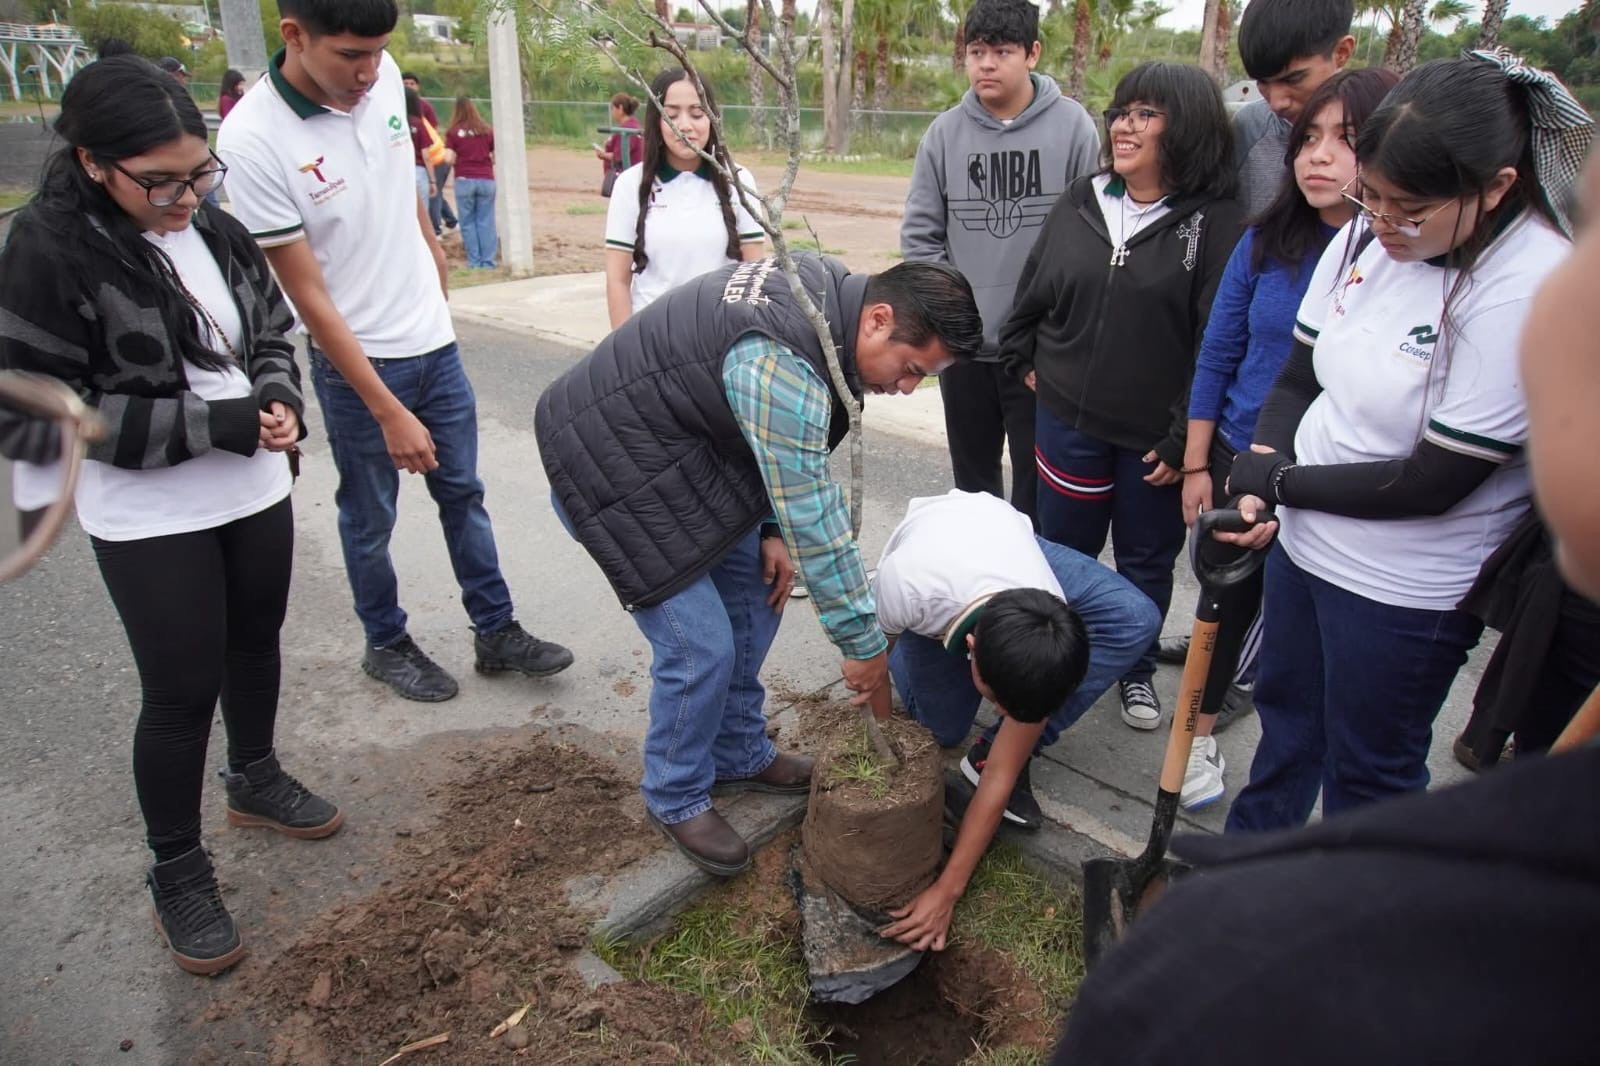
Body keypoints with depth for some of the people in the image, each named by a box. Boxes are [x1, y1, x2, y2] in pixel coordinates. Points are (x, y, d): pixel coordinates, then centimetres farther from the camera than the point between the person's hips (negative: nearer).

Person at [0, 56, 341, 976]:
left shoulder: (216, 229, -1)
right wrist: (216, 423, -24)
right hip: (149, 521, -5)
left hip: (257, 491, 6)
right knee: (182, 691, 3)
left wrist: (280, 400, -12)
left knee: (255, 644, 21)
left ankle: (256, 779, 46)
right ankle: (178, 873, 24)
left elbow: (273, 329, 10)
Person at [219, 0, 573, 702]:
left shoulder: (384, 78, -6)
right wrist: (387, 412, -19)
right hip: (356, 360, -5)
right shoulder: (253, 139, -21)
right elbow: (309, 297, -19)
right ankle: (386, 644, 32)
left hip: (434, 339, 6)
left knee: (463, 492, 14)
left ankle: (496, 631, 29)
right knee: (371, 518, 11)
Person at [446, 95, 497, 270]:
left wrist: (460, 162, 15)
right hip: (486, 181, 1)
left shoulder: (453, 132, 0)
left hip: (464, 181, -1)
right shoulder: (488, 130, 5)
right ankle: (488, 261, 1)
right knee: (486, 222, 4)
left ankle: (474, 261, 4)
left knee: (468, 222, 7)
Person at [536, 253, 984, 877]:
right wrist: (863, 645, -18)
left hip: (685, 445, 10)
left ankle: (739, 755, 31)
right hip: (613, 470, -10)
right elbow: (813, 516, -28)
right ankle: (675, 798, 17)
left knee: (756, 589, 13)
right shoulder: (781, 364, -34)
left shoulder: (830, 288, -5)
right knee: (701, 647, -9)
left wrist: (771, 528, 2)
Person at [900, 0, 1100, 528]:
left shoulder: (1072, 125, -6)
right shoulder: (945, 132, 1)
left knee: (1037, 484, 8)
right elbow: (919, 234, 4)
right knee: (972, 479, 17)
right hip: (962, 344, 3)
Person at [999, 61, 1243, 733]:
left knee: (1147, 563, 15)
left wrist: (1185, 439, -16)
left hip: (1156, 441, -3)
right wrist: (1025, 360, 11)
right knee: (1065, 553, 17)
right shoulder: (1078, 206, 2)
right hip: (1069, 421, 3)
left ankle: (1136, 671, 38)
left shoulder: (1213, 224, -12)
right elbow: (1031, 294, 15)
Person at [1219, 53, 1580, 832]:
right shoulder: (1366, 235, -6)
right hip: (1304, 537, 7)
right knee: (1284, 711, 25)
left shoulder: (1533, 292, -24)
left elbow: (1432, 483, -23)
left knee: (1367, 768, 13)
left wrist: (1282, 481, -14)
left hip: (1404, 588, -7)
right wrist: (1258, 478, -13)